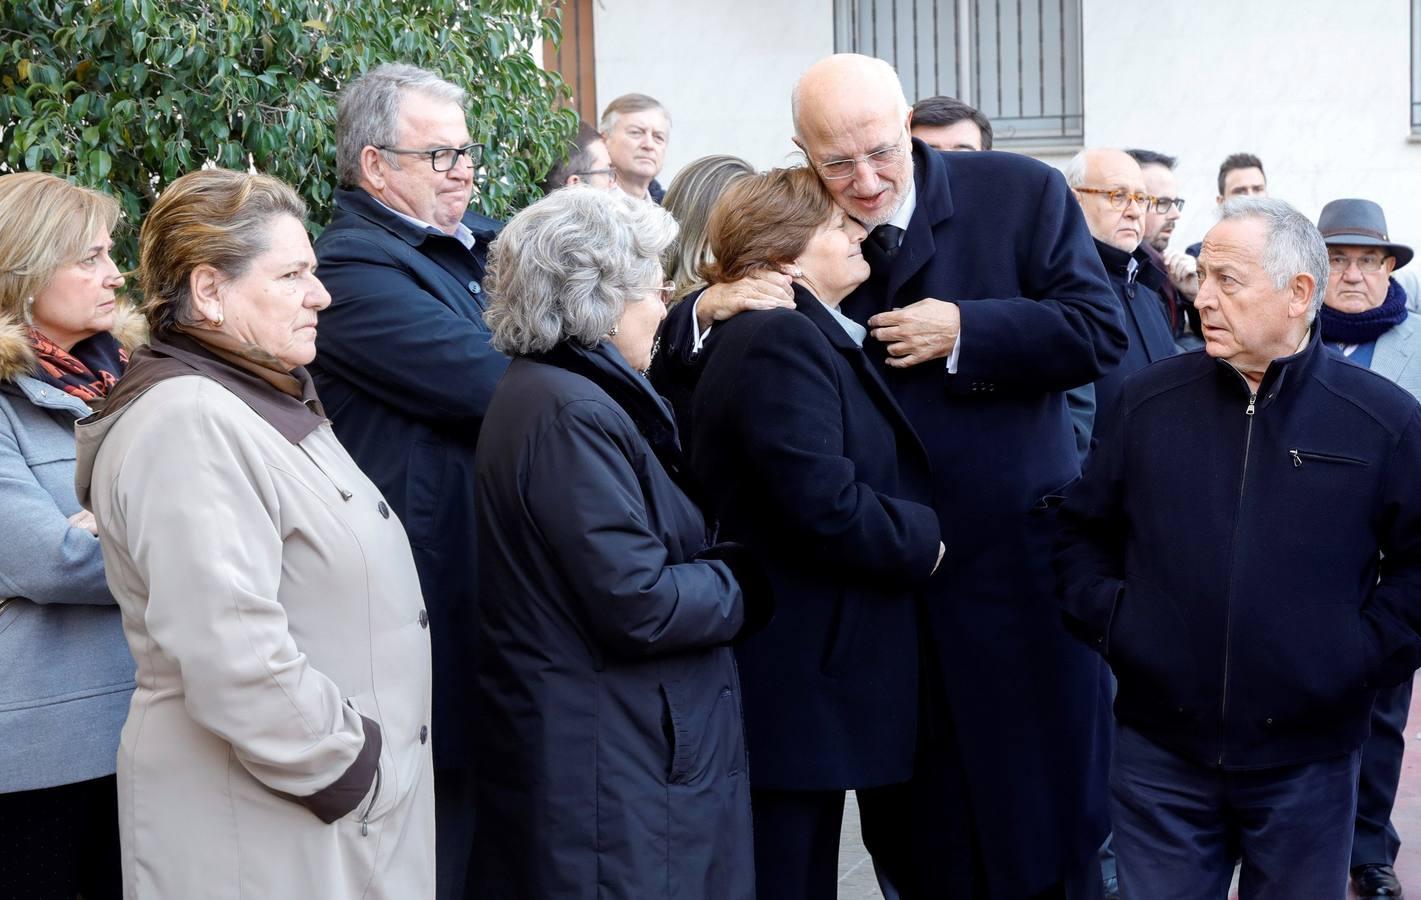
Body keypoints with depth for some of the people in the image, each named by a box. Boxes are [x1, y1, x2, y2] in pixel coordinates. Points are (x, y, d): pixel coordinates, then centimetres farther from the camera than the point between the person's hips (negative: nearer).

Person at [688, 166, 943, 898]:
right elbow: (824, 503, -26)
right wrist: (924, 540, -11)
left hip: (813, 677, 10)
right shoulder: (779, 341, -16)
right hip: (794, 690, -10)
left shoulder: (808, 335, 17)